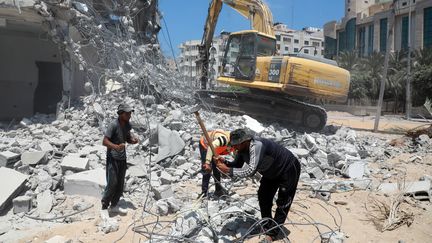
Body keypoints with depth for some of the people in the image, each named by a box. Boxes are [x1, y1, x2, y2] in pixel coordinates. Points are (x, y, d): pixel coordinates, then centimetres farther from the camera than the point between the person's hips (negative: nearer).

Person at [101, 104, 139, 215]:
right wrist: (116, 147, -37)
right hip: (112, 159, -7)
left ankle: (114, 206, 27)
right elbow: (104, 141, -20)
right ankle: (104, 207, 10)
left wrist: (133, 140, -5)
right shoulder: (113, 125, -18)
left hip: (122, 159, 7)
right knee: (112, 183, -8)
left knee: (120, 184, 12)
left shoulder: (127, 125, 4)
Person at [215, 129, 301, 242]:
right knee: (263, 197, 11)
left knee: (283, 203, -2)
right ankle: (267, 227, 26)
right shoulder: (242, 149, -13)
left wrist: (228, 170, -45)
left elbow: (251, 171, -47)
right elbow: (237, 165, -3)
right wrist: (225, 163, -23)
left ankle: (272, 233, 9)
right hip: (272, 172, 9)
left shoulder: (257, 146, -40)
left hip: (289, 169, -9)